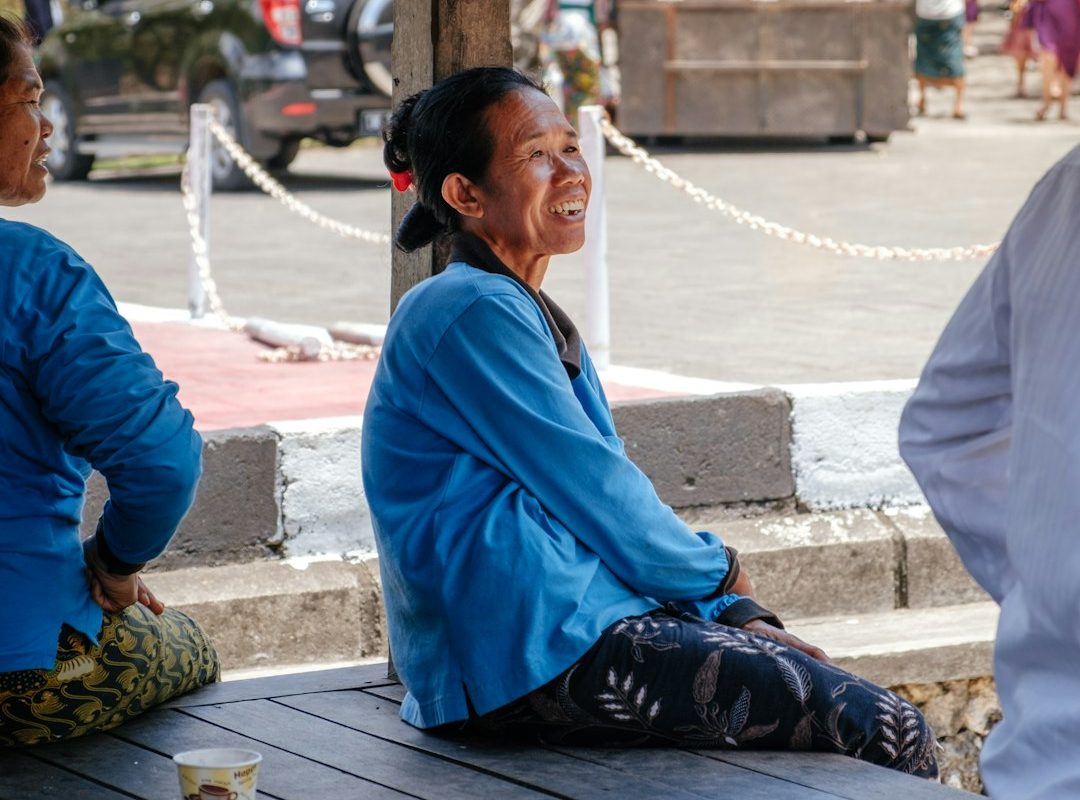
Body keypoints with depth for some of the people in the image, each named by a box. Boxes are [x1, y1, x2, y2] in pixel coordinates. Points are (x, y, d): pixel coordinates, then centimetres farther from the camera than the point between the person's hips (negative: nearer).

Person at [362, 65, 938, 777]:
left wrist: (737, 619, 5)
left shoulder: (535, 318, 20)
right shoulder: (478, 315, -12)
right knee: (892, 736, -13)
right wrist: (718, 572, 5)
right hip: (541, 655, -10)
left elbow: (615, 502, 17)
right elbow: (599, 493, -12)